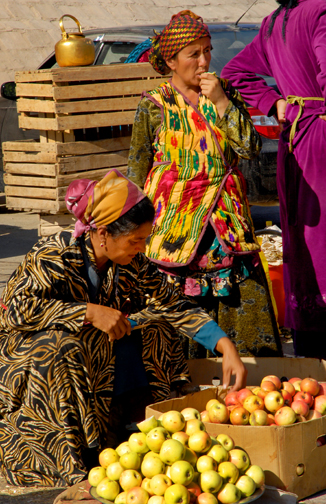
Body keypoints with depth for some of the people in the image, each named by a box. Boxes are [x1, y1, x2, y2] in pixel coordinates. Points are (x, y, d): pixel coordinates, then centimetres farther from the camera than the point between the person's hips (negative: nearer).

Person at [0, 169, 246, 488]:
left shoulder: (132, 264, -7)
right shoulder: (54, 257, -23)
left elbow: (176, 306, -6)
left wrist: (226, 347, -19)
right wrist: (89, 312, -36)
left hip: (95, 355, 5)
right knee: (59, 343, -38)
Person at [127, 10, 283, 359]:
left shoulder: (226, 94, 9)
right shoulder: (154, 107, 0)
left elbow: (250, 147, -3)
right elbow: (136, 173, 4)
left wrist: (221, 102, -10)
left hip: (227, 221, 3)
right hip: (176, 223, -3)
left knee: (244, 300, -3)